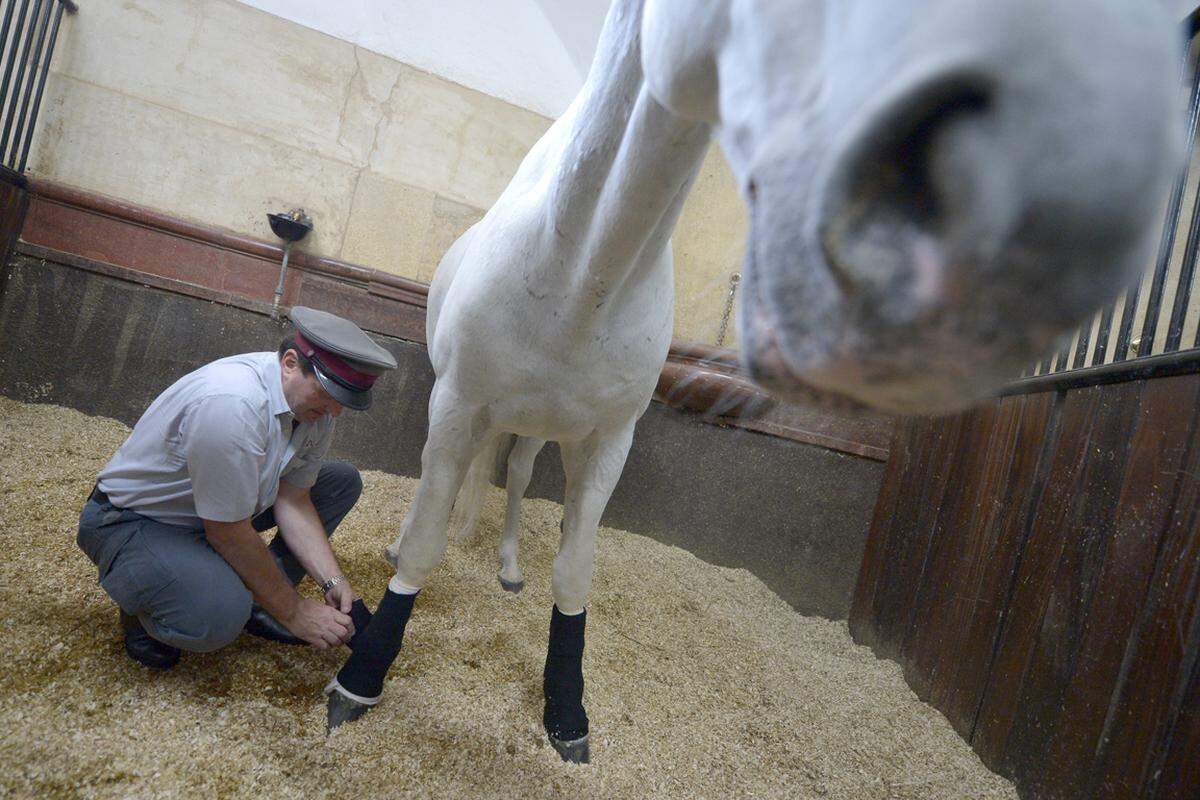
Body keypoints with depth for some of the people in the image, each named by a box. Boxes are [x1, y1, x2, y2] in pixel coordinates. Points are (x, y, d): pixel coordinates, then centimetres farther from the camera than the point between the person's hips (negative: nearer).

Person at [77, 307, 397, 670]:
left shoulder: (316, 403, -10)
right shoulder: (232, 404, -36)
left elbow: (293, 500, -4)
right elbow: (228, 534, -28)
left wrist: (333, 581, -16)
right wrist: (293, 612, -19)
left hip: (219, 505, 8)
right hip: (133, 521, -8)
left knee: (342, 481, 0)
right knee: (219, 616, -35)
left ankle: (257, 602, 3)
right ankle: (141, 606, 1)